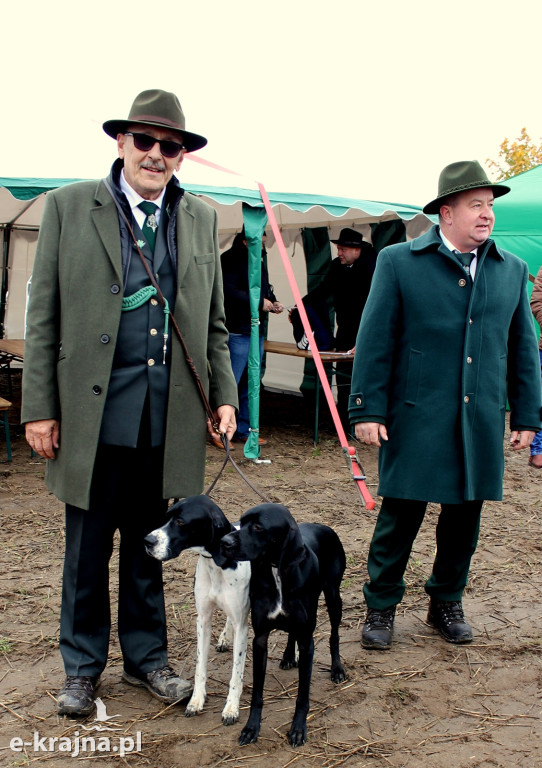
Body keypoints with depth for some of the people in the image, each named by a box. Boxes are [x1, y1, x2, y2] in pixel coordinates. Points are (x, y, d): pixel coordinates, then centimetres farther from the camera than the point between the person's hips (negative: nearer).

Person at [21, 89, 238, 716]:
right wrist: (39, 407, -4)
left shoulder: (201, 218, 10)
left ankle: (146, 657, 31)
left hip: (168, 418, 2)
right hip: (91, 413, -2)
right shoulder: (68, 206, 2)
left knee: (148, 547, 14)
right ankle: (83, 665, 28)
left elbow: (212, 322, 14)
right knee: (87, 548, 9)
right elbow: (43, 317, 0)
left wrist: (223, 395, 6)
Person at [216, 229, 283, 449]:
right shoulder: (230, 258, -9)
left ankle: (243, 430, 19)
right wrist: (259, 302, -16)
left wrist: (273, 302, 7)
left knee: (251, 385, 11)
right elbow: (230, 291, -20)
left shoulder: (259, 260, 18)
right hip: (237, 332, -8)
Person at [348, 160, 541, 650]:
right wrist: (368, 409, -7)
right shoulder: (398, 262, -2)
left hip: (481, 422, 4)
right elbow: (375, 342, -3)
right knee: (401, 516, 2)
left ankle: (447, 603, 33)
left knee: (465, 517, 13)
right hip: (417, 419, -3)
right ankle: (381, 607, 21)